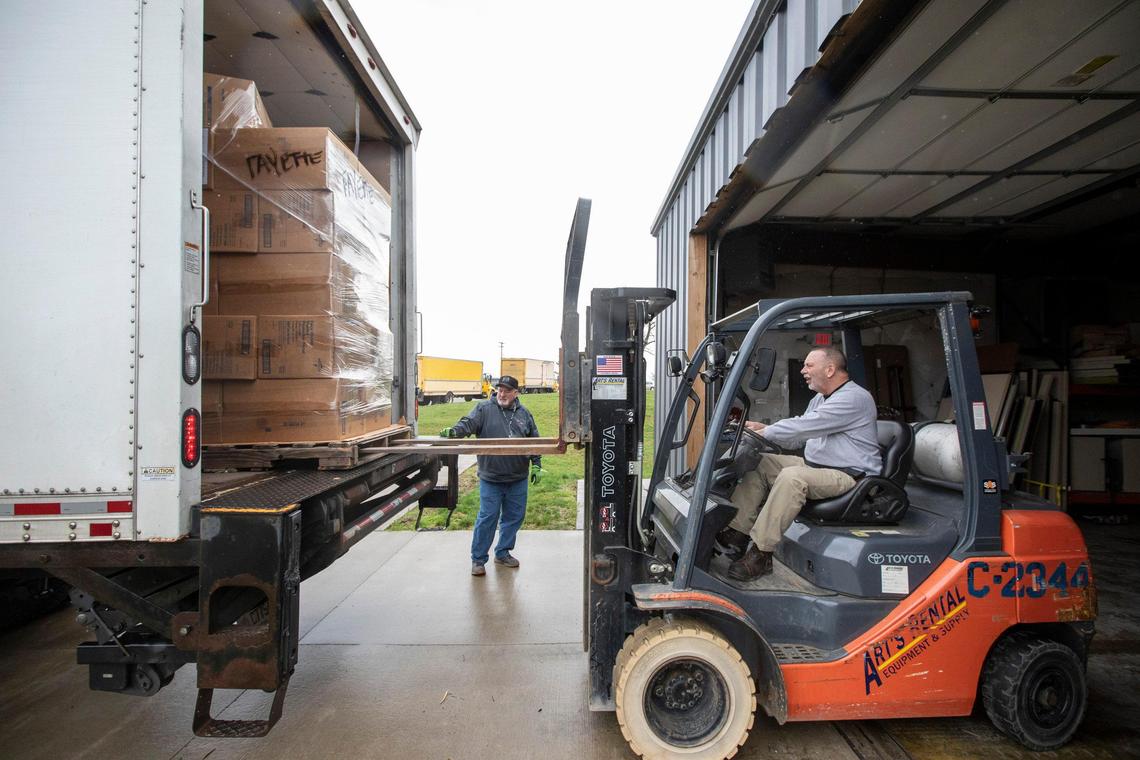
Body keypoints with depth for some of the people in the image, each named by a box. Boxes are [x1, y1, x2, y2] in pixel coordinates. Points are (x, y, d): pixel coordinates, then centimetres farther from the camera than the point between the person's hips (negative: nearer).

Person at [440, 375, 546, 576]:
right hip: (491, 478, -4)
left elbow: (534, 440, 13)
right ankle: (478, 559, 15)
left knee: (514, 517, 12)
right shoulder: (484, 409, -1)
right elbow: (468, 423, -14)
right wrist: (453, 431, -34)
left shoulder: (524, 413, 8)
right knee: (487, 518, 0)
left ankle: (503, 553, 29)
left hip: (518, 478, 4)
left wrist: (536, 465, 10)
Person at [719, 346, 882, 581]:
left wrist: (763, 432, -17)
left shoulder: (854, 398, -16)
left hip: (848, 476, -10)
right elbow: (797, 439, 18)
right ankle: (737, 532, -7)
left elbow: (803, 426, -24)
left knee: (792, 477, -34)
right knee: (759, 462, -1)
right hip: (813, 465, 10)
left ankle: (760, 554, -28)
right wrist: (764, 428, 2)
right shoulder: (820, 399, 17)